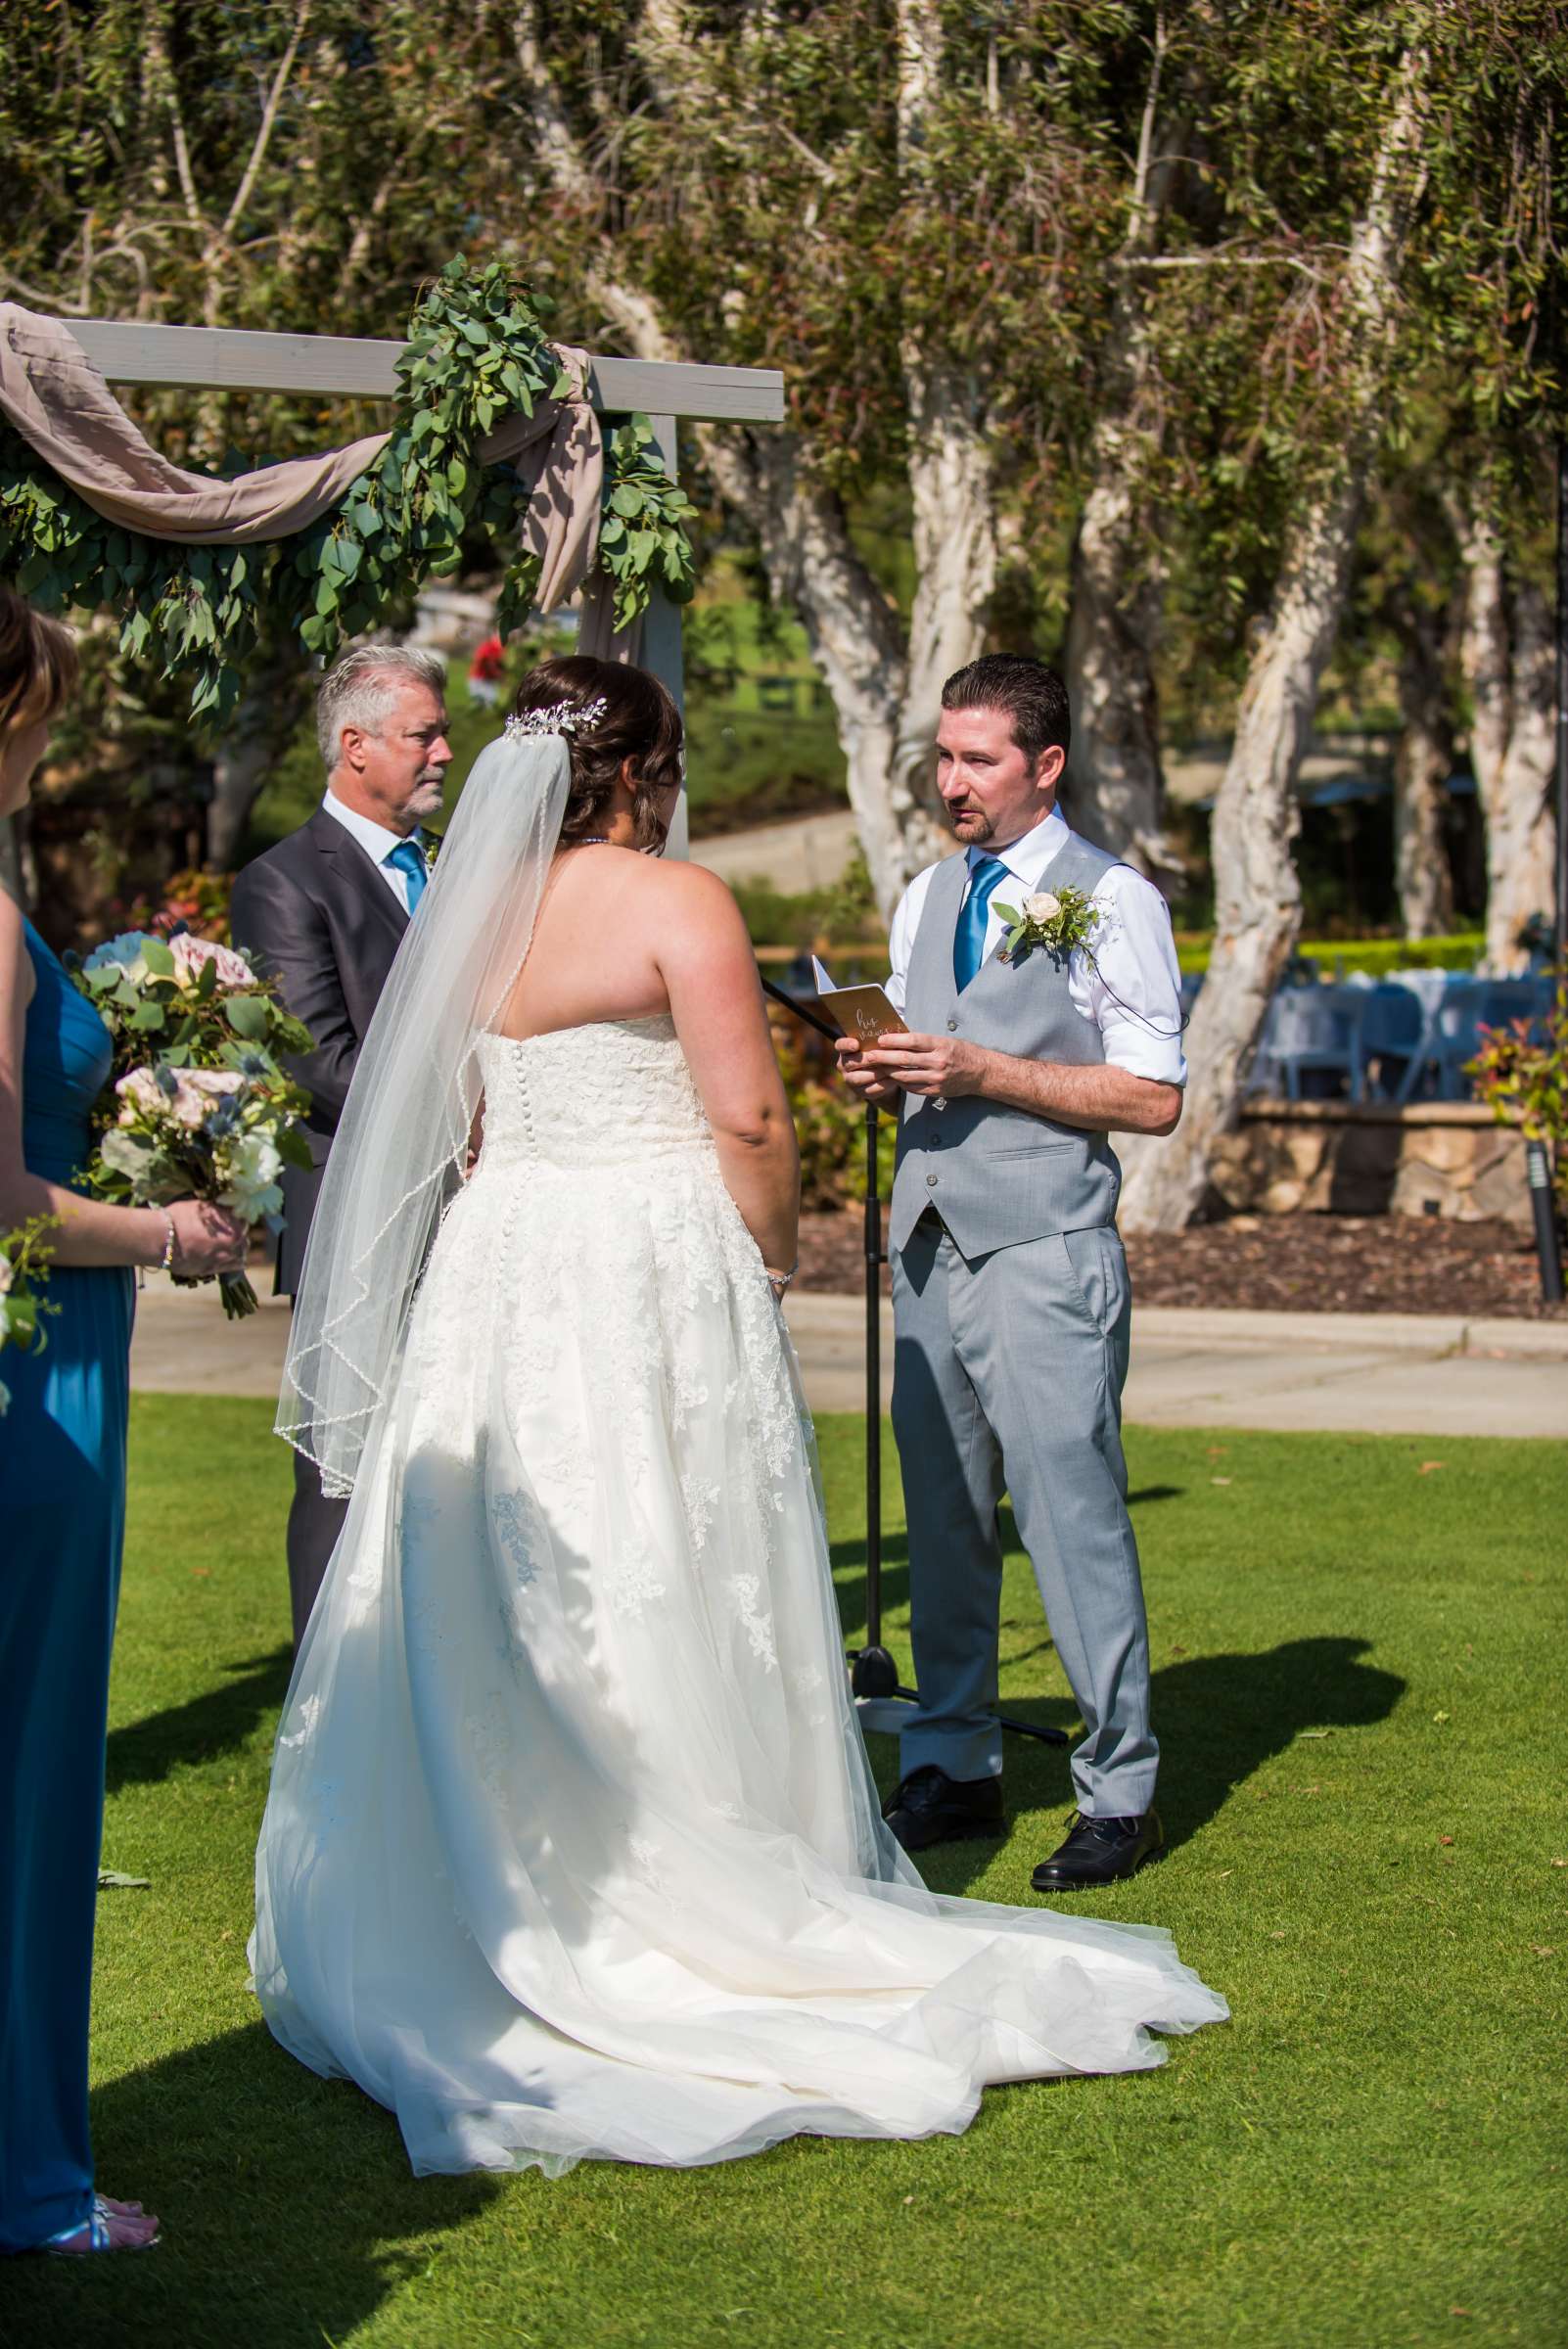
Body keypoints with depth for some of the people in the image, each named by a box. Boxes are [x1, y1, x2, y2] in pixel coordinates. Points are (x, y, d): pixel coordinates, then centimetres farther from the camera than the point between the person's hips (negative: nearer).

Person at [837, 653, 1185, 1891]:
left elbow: (1155, 1096, -9)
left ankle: (1120, 1791, 2)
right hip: (928, 1243, 6)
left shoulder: (1113, 901, -4)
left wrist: (981, 1071, -15)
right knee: (942, 1516, 9)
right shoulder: (926, 897, 16)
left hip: (1042, 1255, -6)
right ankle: (953, 1766, 19)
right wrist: (878, 1073, 1)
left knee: (1072, 1513, -7)